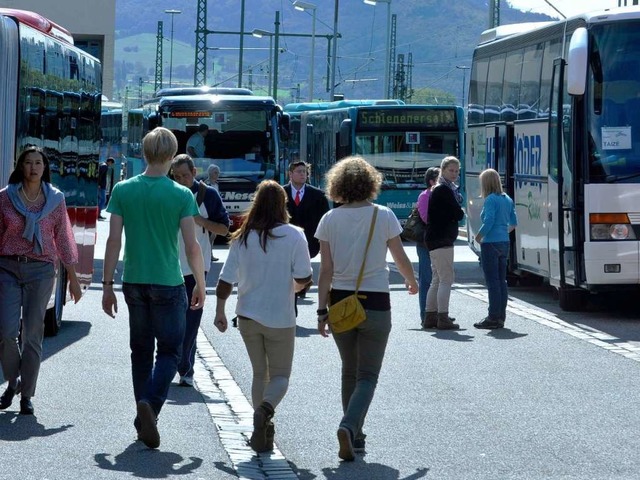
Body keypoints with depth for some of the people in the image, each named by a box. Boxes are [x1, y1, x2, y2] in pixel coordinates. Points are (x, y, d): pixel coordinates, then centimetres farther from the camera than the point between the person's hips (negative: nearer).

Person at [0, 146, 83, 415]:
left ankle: (26, 395, 9)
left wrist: (73, 279, 9)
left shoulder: (55, 199, 4)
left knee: (32, 334, -1)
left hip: (41, 270, 0)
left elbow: (63, 239, 9)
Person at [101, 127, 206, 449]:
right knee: (169, 351, 4)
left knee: (141, 352, 14)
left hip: (134, 282, 3)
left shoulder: (123, 190, -1)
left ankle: (144, 422, 17)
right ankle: (150, 403, -21)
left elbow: (114, 241, -2)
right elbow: (192, 246, -8)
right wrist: (200, 285, 5)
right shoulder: (182, 195, -8)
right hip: (168, 284, -3)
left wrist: (107, 286, 5)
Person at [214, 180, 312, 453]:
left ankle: (263, 431, 14)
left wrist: (220, 311, 9)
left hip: (248, 315, 3)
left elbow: (226, 280, -2)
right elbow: (303, 279, -9)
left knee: (259, 373, 17)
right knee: (280, 375, 7)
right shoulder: (294, 236, -10)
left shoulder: (243, 238, -3)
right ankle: (265, 408, -23)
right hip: (280, 318, -3)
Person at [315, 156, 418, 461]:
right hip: (376, 303, -2)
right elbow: (401, 260, 2)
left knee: (350, 372, 19)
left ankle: (354, 437, 21)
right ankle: (349, 426, -22)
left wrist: (322, 311, 3)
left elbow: (326, 271, -3)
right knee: (367, 376, 2)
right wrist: (412, 282, 23)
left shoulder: (330, 220, -2)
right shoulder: (383, 216, -6)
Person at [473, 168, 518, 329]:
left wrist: (479, 236, -7)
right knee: (501, 281, 12)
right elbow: (513, 223, 15)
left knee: (492, 281, -5)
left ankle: (494, 318, -4)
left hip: (490, 244, -8)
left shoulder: (490, 200, -14)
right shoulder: (507, 200, 11)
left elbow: (489, 221, -21)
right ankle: (501, 317, 15)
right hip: (504, 243, 8)